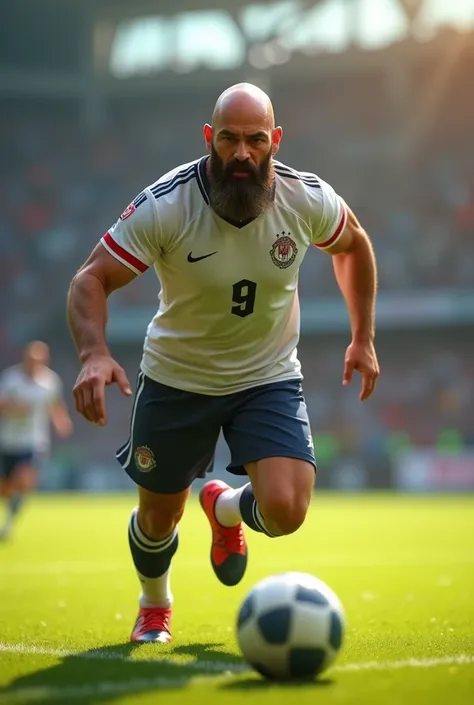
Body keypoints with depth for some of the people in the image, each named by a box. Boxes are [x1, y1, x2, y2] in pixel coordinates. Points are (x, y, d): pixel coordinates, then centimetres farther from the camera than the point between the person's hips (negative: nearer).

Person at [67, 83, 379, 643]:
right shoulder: (163, 206, -24)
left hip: (269, 378, 1)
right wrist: (94, 354, -43)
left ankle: (224, 508, 21)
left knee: (285, 511, -19)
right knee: (158, 517, 12)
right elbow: (90, 280, -24)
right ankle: (154, 606, 49)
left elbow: (353, 245, 7)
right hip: (176, 380, -1)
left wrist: (363, 338, 7)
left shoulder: (308, 199, -16)